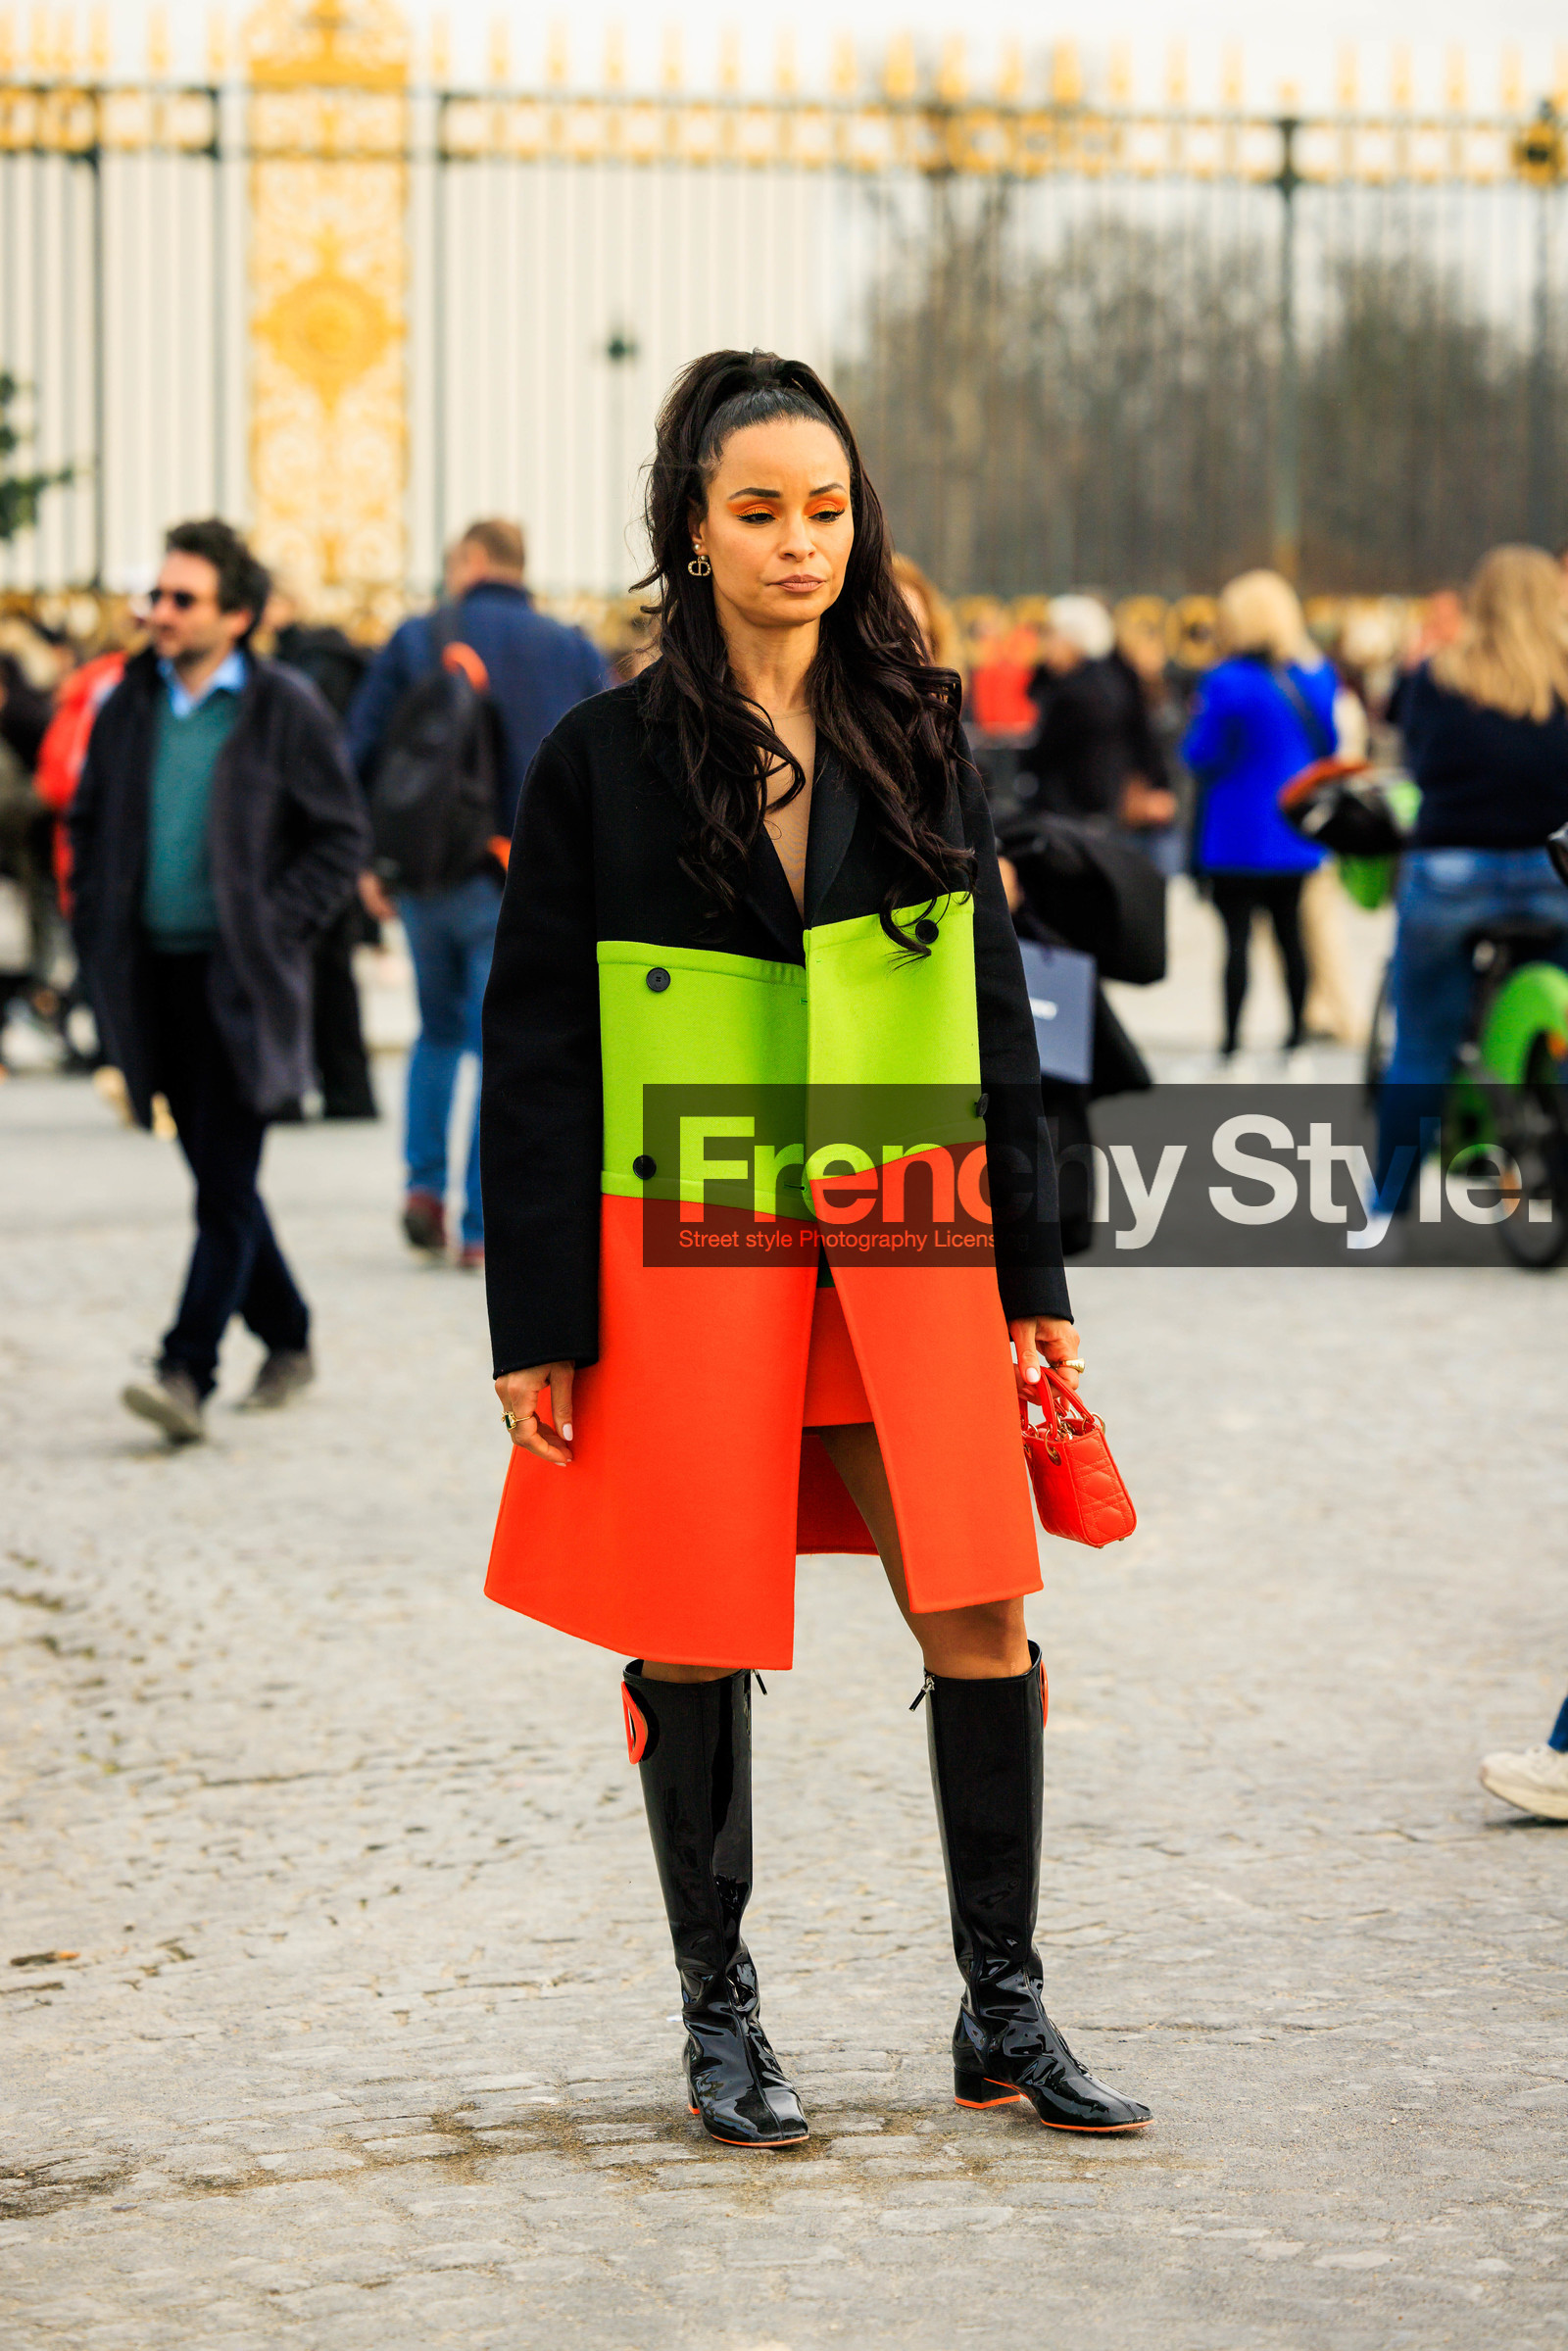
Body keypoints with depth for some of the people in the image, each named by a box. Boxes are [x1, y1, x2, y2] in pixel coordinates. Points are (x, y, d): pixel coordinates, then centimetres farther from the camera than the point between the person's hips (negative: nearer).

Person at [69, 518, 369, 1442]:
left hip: (241, 976, -5)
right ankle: (288, 1341, 28)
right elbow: (89, 820, 19)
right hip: (157, 973, 5)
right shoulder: (131, 706, 8)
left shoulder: (285, 711, -5)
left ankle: (188, 1371, -14)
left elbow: (344, 836, -1)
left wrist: (278, 927, -10)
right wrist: (97, 930, 8)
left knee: (226, 1182, -10)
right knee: (216, 1177, 12)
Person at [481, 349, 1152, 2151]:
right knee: (699, 1643, 3)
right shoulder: (605, 758, -1)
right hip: (685, 1251, -2)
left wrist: (1030, 1273, 7)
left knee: (979, 1612, -3)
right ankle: (719, 2022, 19)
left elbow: (993, 1015, 11)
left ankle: (1005, 2012, 10)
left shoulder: (916, 733, 8)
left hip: (904, 1250, 2)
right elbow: (534, 1054, 0)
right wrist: (539, 1322, -5)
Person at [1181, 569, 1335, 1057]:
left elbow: (1203, 756, -13)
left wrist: (1196, 722, 5)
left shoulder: (1227, 682, -16)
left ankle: (1232, 1035, -5)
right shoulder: (1317, 676, 3)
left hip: (1239, 835, -5)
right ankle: (1296, 1032, 16)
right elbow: (1328, 746, 12)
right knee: (1289, 929, 12)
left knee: (1237, 933, -3)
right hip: (1296, 831, 5)